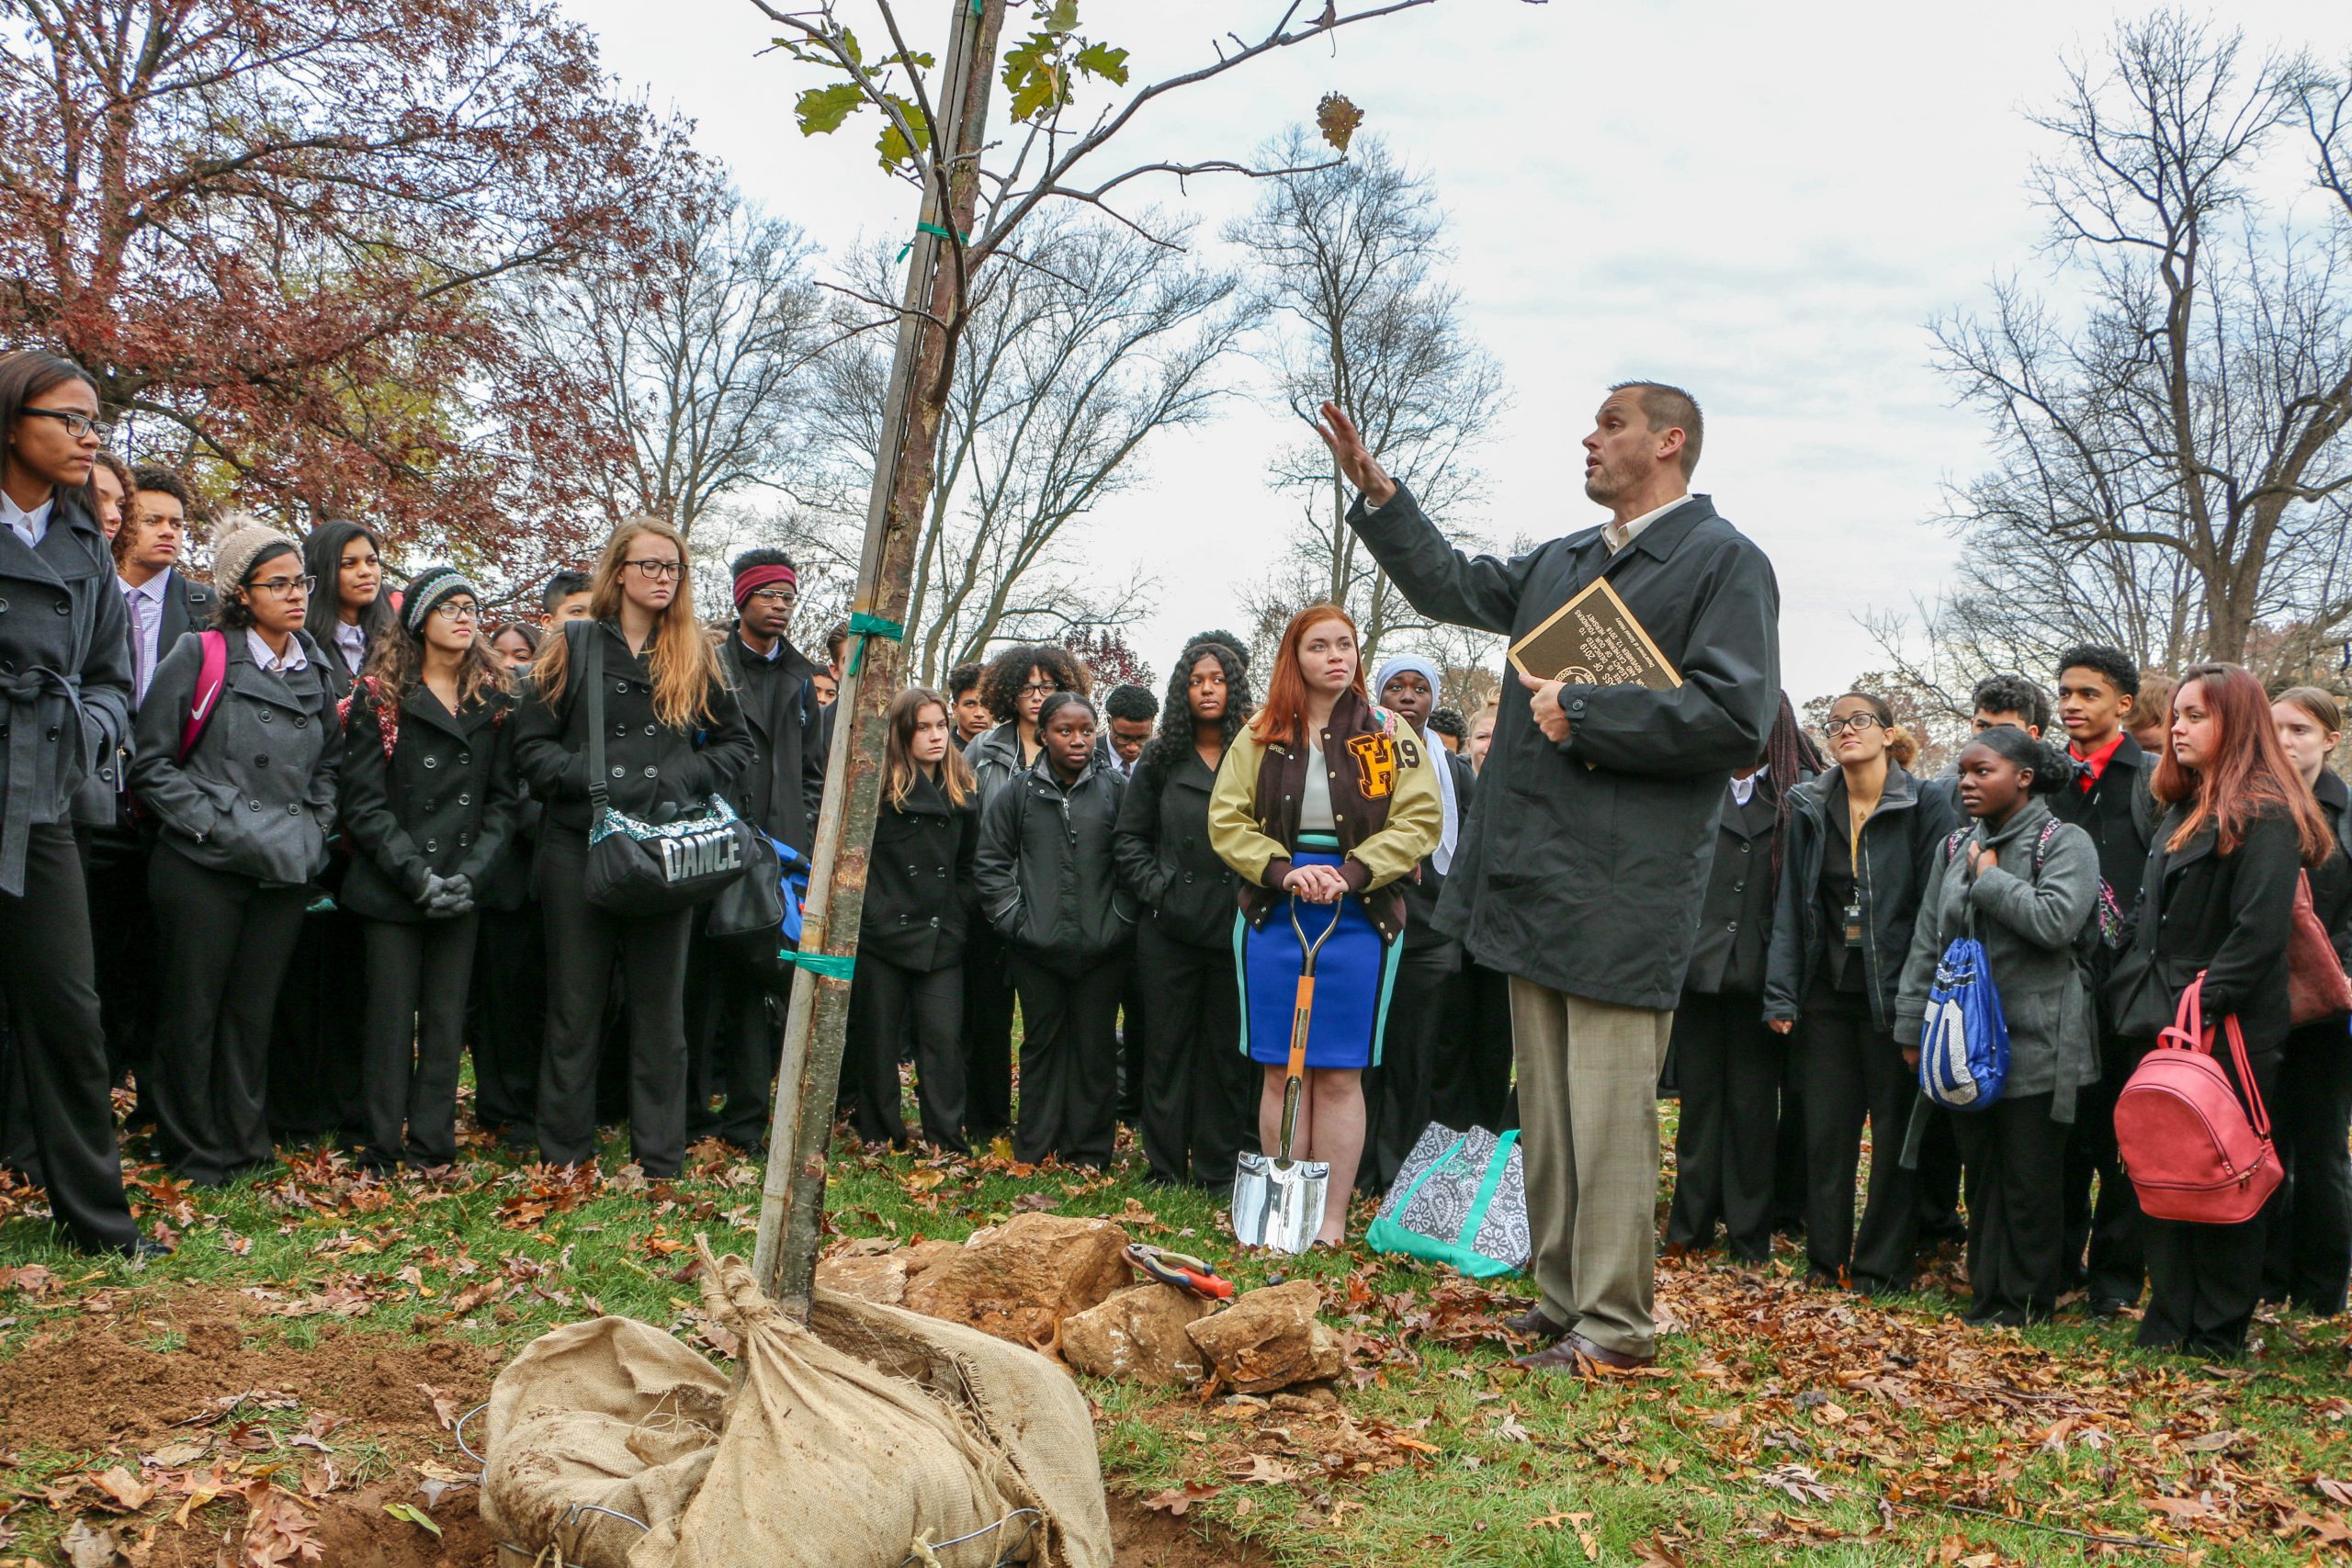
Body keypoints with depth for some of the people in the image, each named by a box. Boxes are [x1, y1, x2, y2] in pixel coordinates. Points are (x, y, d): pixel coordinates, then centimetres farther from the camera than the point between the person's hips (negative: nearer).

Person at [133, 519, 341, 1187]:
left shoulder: (317, 671, 11)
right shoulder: (198, 659, -5)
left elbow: (329, 764, 21)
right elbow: (152, 763, -6)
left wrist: (313, 829, 8)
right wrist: (211, 824, -12)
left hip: (286, 873, 4)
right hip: (204, 868, -4)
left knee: (255, 1011, 11)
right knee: (193, 1009, 5)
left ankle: (245, 1141, 22)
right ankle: (194, 1150, 18)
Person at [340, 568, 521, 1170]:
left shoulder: (494, 699, 8)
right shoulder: (380, 696, -1)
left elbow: (503, 797, 5)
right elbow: (363, 803, -6)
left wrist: (473, 870, -9)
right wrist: (415, 873, -15)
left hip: (462, 888, 3)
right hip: (390, 888, -2)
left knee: (447, 1017, 5)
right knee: (391, 1017, 1)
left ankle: (432, 1144, 14)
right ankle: (382, 1149, 11)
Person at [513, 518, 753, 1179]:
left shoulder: (697, 657, 10)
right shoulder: (573, 647, 5)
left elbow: (735, 744, 12)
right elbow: (531, 745, 2)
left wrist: (683, 779, -6)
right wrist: (590, 780, -14)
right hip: (579, 846, -1)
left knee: (661, 1002, 6)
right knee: (575, 1005, 5)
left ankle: (661, 1157, 14)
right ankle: (564, 1151, 16)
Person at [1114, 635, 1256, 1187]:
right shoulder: (1161, 761, 9)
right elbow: (1128, 838, 12)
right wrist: (1155, 887, 0)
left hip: (1238, 928, -2)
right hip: (1171, 929, 2)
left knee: (1229, 1051, 4)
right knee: (1167, 1047, 6)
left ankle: (1219, 1171, 14)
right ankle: (1165, 1169, 15)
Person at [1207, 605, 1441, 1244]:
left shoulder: (1391, 735, 3)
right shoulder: (1260, 737, 7)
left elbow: (1420, 820, -3)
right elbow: (1226, 821, 3)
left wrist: (1352, 873, -15)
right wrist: (1284, 870, -13)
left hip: (1359, 920, -1)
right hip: (1274, 916, 2)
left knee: (1340, 1074, 1)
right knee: (1281, 1070, 5)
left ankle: (1332, 1216, 8)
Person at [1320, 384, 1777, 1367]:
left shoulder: (1724, 562, -5)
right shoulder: (1564, 562, 20)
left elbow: (1734, 719, -15)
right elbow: (1452, 586, 33)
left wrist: (1584, 715, -13)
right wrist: (1374, 491, 25)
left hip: (1623, 890, -8)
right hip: (1536, 879, 8)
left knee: (1609, 1112, -5)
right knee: (1547, 1107, 14)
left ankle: (1616, 1327, 5)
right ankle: (1562, 1299, 25)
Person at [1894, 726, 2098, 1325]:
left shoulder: (2065, 843, -5)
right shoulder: (1955, 848, 13)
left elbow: (2057, 921, -23)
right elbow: (1927, 942, 15)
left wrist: (1991, 877, -12)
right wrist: (1912, 1025, 12)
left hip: (2034, 1044, -6)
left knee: (2029, 1181, 1)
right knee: (1981, 1175, 11)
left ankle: (2027, 1303, 14)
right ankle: (1987, 1297, 20)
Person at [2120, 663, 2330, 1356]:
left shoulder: (2265, 816, -11)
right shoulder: (2183, 811, 17)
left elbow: (2259, 931, -19)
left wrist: (2201, 1010, -21)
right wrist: (2136, 993, 13)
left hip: (2229, 1034, -8)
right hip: (2168, 1026, 8)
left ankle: (2217, 1333, 12)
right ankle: (2169, 1320, 17)